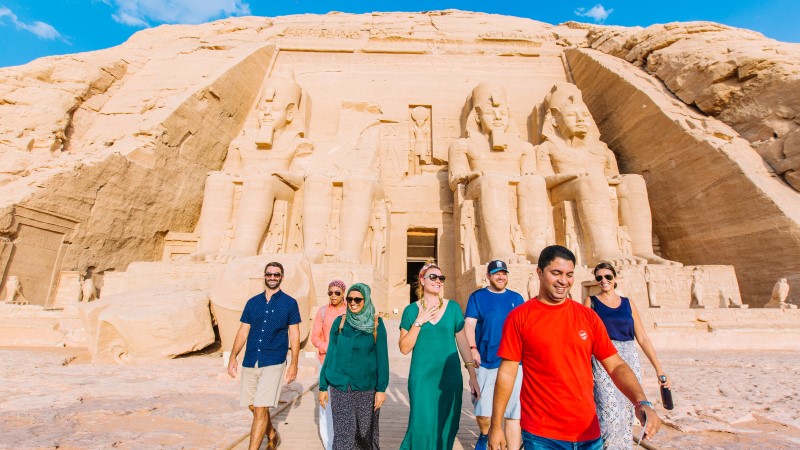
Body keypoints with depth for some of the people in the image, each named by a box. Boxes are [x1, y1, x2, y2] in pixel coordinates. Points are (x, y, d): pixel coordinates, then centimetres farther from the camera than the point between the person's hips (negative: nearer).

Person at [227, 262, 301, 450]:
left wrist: (294, 364, -5)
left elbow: (294, 335, -2)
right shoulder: (253, 302, 7)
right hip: (250, 362, 5)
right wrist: (233, 357, 0)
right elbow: (243, 331, 9)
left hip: (273, 363, -4)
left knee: (260, 409, -7)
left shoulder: (290, 303, -3)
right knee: (253, 407, 16)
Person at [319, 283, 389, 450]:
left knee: (366, 432, 14)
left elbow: (382, 357, -5)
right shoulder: (340, 322, 0)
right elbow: (330, 354, 4)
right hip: (340, 386, 1)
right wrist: (323, 386, 6)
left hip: (366, 387, -1)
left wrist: (381, 388, -8)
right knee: (343, 434, 3)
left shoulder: (376, 324, -5)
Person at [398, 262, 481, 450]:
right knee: (423, 426, 0)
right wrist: (419, 322, -14)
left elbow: (463, 342, 5)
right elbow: (404, 348, -4)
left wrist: (473, 375, 3)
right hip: (422, 377, -1)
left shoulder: (453, 307, 0)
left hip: (450, 377, 2)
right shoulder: (411, 310, -2)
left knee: (446, 426, 12)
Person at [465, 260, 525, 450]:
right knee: (483, 412, 4)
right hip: (486, 364, -1)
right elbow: (469, 324, -5)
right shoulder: (477, 297, 3)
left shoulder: (516, 298, 11)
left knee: (513, 413, 4)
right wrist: (473, 348, -19)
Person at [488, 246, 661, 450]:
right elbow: (507, 372, -7)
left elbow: (616, 365, 2)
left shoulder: (588, 317, 0)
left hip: (588, 432, 4)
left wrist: (641, 401, -17)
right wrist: (496, 426, -6)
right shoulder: (519, 317, -10)